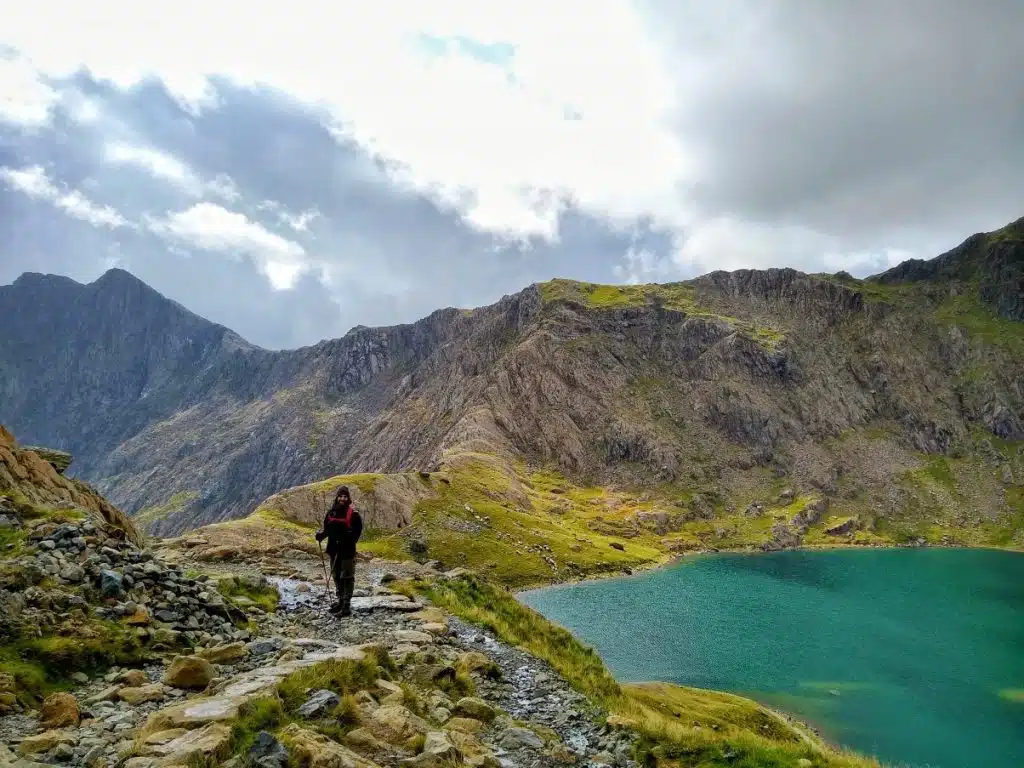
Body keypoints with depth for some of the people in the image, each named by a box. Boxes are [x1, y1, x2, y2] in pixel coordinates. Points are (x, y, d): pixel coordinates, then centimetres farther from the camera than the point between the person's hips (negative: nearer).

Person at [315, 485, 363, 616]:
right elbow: (327, 528, 14)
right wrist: (321, 534, -5)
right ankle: (340, 601, 31)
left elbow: (357, 531, -14)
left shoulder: (352, 513, -10)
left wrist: (348, 541, -26)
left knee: (347, 577, -1)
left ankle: (347, 605, 3)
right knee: (337, 576, 17)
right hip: (333, 550, 7)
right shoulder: (331, 512, 8)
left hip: (347, 551, -6)